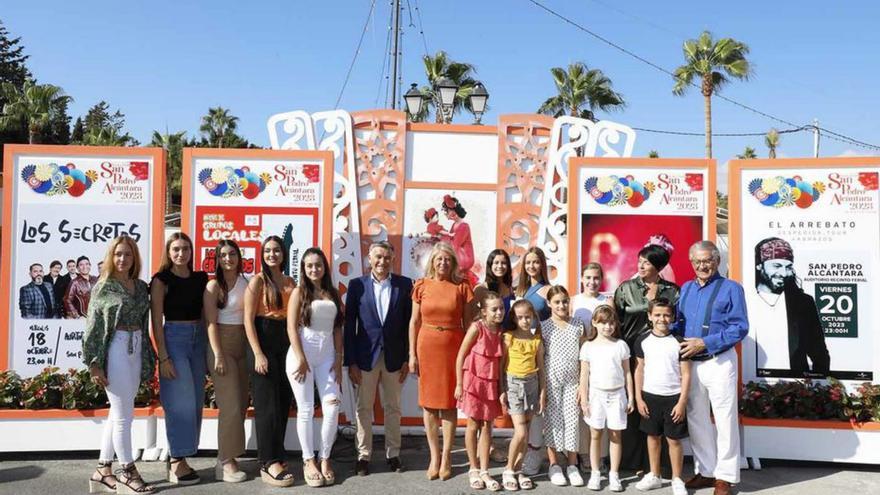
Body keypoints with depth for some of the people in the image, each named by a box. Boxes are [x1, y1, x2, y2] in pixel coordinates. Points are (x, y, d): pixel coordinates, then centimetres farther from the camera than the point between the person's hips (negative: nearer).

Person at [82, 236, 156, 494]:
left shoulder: (141, 287, 11)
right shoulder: (103, 286, -4)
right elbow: (93, 326, -6)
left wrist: (148, 359, 11)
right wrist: (95, 364, -11)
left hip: (136, 350, 6)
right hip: (115, 350, -6)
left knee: (117, 414, 12)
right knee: (124, 415, -1)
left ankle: (102, 472, 22)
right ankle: (128, 472, 11)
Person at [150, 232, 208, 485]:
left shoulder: (201, 278, 9)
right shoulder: (162, 279, -5)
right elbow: (157, 320, -8)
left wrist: (209, 350, 6)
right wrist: (163, 357, -14)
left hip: (199, 338, 6)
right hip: (174, 339, -5)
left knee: (196, 402, 8)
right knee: (181, 403, -4)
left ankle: (177, 456, 21)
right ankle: (176, 463, 6)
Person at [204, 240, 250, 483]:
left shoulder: (245, 283, 9)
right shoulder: (214, 285, -6)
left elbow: (249, 315, 11)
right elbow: (211, 323, -10)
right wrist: (218, 356, -15)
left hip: (242, 346, 6)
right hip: (222, 345, -6)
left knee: (241, 404, 8)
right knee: (231, 405, -7)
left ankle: (225, 458, 21)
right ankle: (226, 463, 3)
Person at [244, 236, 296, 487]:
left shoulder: (290, 282, 12)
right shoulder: (257, 281, -3)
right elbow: (248, 319, -8)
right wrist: (258, 354, -15)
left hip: (286, 343, 5)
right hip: (263, 342, -5)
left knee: (283, 403, 8)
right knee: (268, 404, -3)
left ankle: (276, 457, 21)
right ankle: (269, 464, 2)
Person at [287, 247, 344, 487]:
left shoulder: (333, 294, 12)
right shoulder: (299, 292, 2)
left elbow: (338, 329, 10)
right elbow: (292, 328, -4)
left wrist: (338, 359, 2)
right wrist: (301, 359, -12)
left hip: (327, 355, 3)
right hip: (302, 353, -3)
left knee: (332, 407, -4)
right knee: (306, 410, 2)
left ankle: (325, 459, 12)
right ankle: (308, 461, 14)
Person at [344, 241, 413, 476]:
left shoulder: (404, 284, 0)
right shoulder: (357, 285, -1)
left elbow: (409, 323, 1)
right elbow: (349, 325, -1)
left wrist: (408, 358, -2)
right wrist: (351, 362, -5)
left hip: (394, 356, 1)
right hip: (365, 355, 0)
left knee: (393, 408, 11)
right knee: (364, 408, 8)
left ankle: (393, 454, 24)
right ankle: (363, 455, 20)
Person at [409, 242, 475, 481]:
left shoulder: (462, 287, 1)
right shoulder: (421, 286, 3)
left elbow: (469, 323, 3)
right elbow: (414, 321, 4)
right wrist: (412, 354, 0)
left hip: (453, 346, -1)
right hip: (427, 346, 1)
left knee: (449, 402, 4)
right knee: (428, 402, 6)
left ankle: (446, 457, 14)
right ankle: (434, 456, 17)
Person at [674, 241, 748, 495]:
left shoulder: (731, 288, -7)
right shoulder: (686, 289, 10)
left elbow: (740, 328, -14)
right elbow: (678, 321, 13)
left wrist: (705, 343, -19)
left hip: (719, 363, -6)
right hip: (690, 363, 6)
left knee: (725, 420, 2)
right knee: (696, 419, 13)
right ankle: (705, 471, 27)